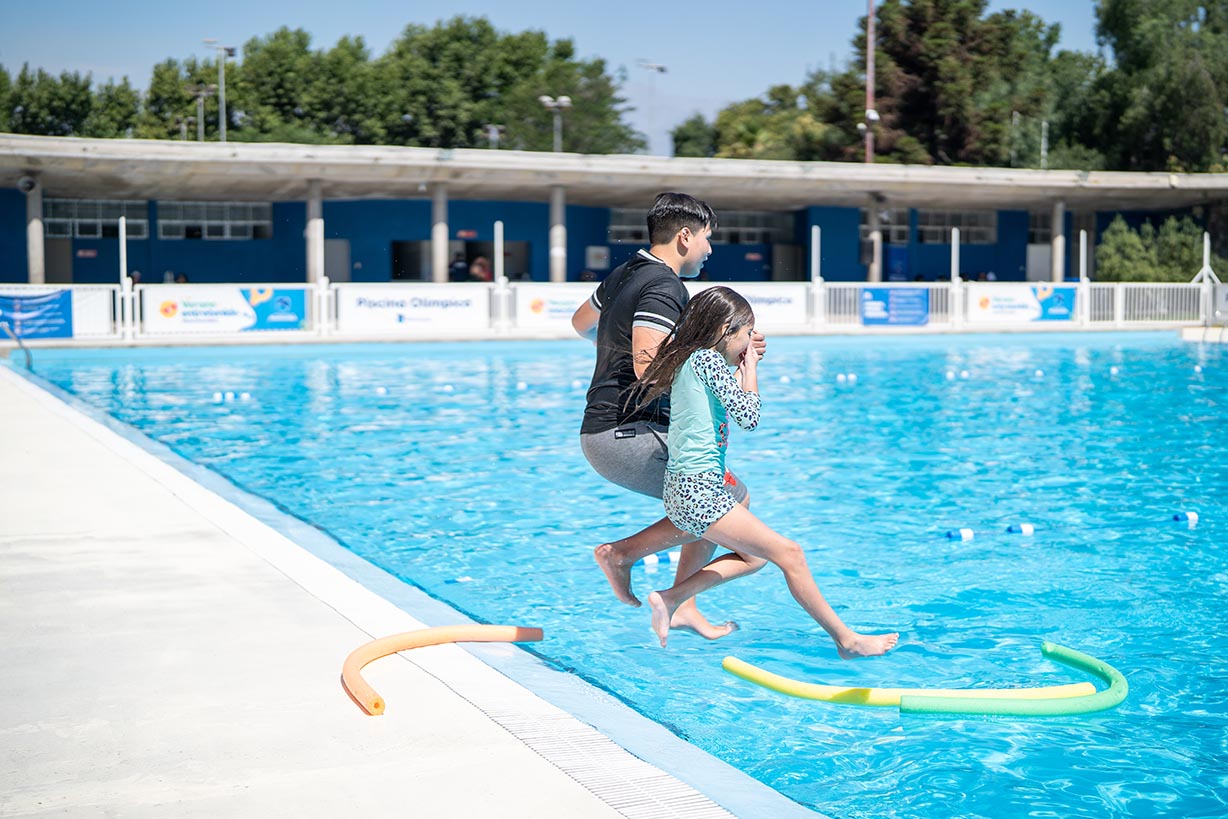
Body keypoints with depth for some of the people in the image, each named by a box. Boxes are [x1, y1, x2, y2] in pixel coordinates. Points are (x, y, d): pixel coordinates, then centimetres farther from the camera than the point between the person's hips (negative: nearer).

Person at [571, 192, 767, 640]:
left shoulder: (625, 274, 15)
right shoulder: (664, 287, -15)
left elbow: (582, 323, 33)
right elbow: (649, 368, -27)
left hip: (601, 433, 10)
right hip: (630, 434, -10)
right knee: (732, 497, -6)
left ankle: (683, 607, 14)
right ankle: (622, 552, -7)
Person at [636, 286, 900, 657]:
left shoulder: (688, 359, 16)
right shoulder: (708, 359, -11)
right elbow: (748, 416, -13)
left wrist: (741, 370, 18)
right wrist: (750, 369, -1)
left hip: (684, 489, 10)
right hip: (698, 491, -10)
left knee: (754, 554, 20)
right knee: (788, 552, -4)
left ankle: (671, 598, 12)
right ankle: (847, 640, 1)